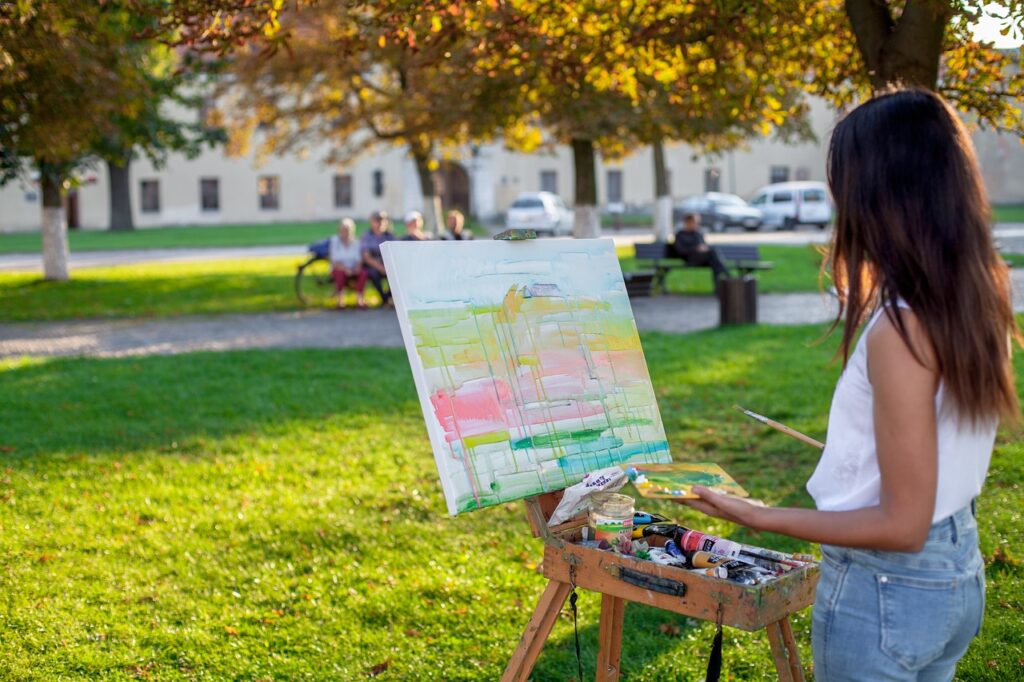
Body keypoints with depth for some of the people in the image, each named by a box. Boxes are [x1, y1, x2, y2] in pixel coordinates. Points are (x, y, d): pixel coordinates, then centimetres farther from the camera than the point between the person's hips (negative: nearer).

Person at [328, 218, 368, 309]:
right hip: (339, 269, -2)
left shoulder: (354, 243, 3)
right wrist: (345, 269, -28)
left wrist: (357, 267, -22)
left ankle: (359, 298, -21)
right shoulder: (335, 241, -5)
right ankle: (340, 300, -25)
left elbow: (358, 259, 1)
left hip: (353, 271, 2)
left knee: (363, 272, -29)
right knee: (340, 273, -38)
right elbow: (335, 262, -12)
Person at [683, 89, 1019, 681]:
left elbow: (902, 524, -24)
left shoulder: (900, 328, -27)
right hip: (960, 571, 8)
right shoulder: (976, 301, -1)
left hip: (885, 588, -8)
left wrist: (757, 517, -20)